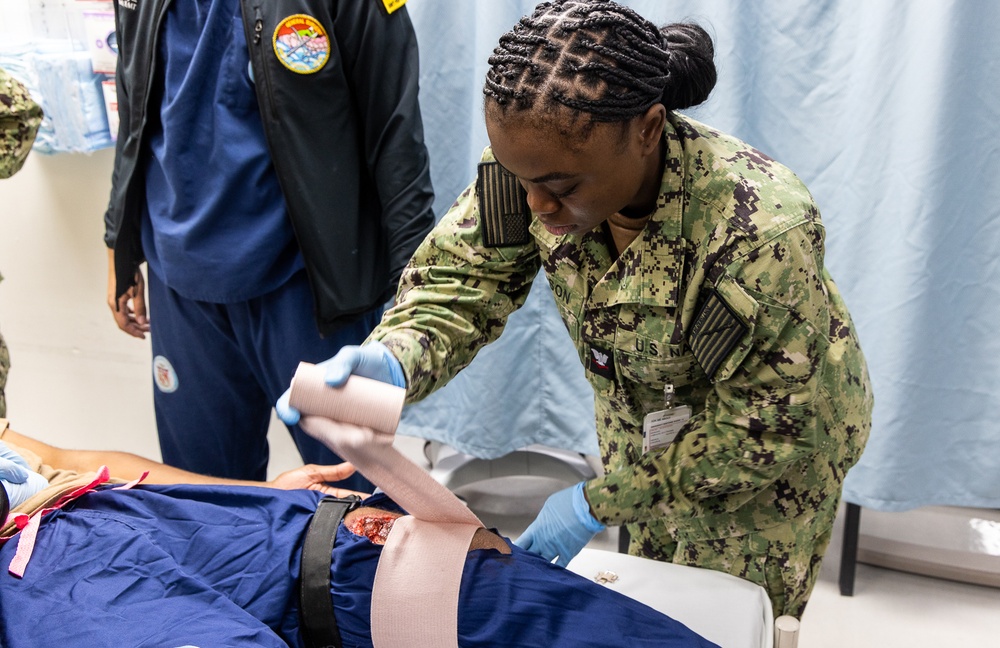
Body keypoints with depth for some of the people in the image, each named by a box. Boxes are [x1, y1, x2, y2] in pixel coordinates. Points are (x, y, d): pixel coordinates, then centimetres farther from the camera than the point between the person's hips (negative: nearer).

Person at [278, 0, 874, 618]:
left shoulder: (763, 231, -40)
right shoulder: (540, 160, -26)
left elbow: (766, 427, -28)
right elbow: (461, 277, -20)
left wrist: (603, 502, -25)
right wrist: (391, 362, -42)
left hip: (781, 435, -4)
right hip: (642, 417, 4)